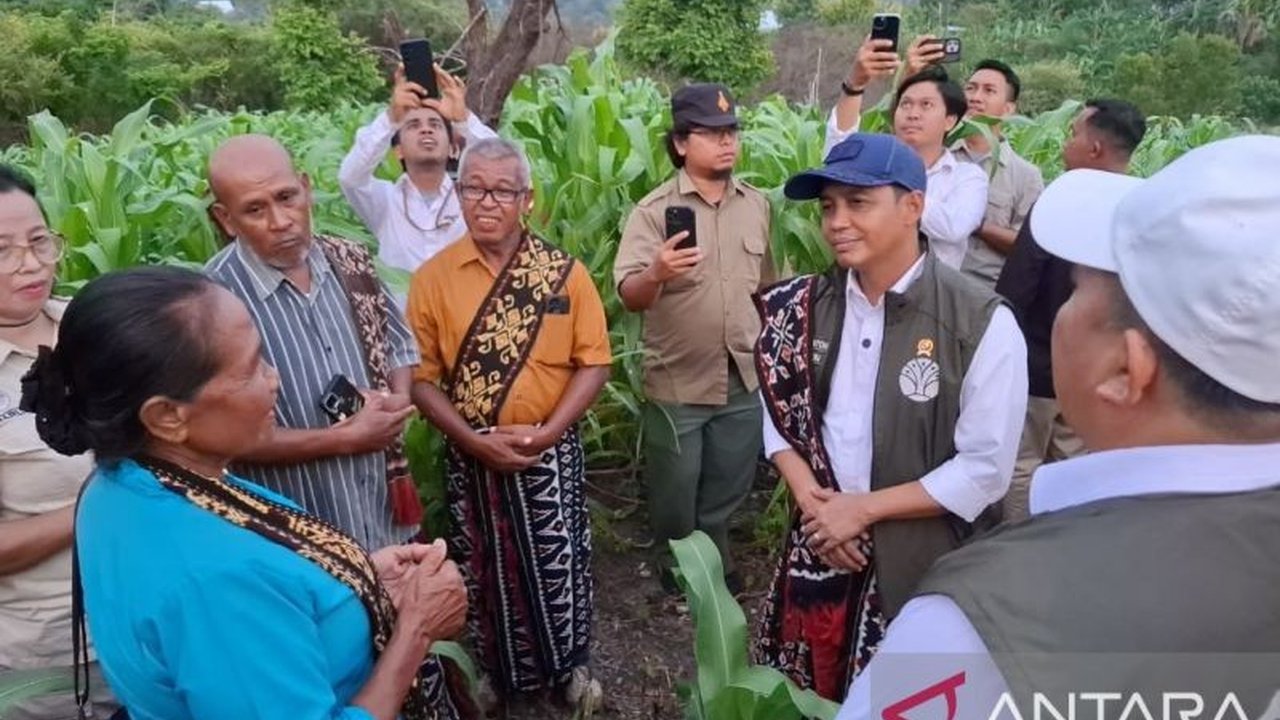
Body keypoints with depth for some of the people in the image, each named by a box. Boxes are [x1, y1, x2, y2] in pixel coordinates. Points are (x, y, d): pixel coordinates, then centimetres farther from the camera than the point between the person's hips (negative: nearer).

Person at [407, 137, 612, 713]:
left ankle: (571, 666, 36)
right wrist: (474, 439, -15)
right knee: (485, 568, 15)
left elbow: (594, 363, -5)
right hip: (471, 457, 1)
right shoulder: (432, 278, -5)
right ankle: (498, 671, 40)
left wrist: (545, 433, -15)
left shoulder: (565, 272, -5)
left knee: (559, 565, 10)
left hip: (551, 453, 0)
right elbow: (421, 377, -5)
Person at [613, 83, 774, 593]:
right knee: (675, 493, 14)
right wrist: (656, 273, -42)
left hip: (744, 379, 4)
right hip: (678, 383, -3)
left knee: (727, 489, 19)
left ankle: (714, 562, 43)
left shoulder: (758, 205, 2)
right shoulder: (654, 209, -12)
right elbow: (629, 296, -21)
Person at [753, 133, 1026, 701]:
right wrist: (810, 497, -10)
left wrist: (863, 507, -15)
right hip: (818, 548, 4)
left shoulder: (983, 325, -16)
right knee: (793, 699, 19)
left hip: (921, 564, -4)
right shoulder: (805, 307, -2)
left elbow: (985, 470, -15)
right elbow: (776, 410, 6)